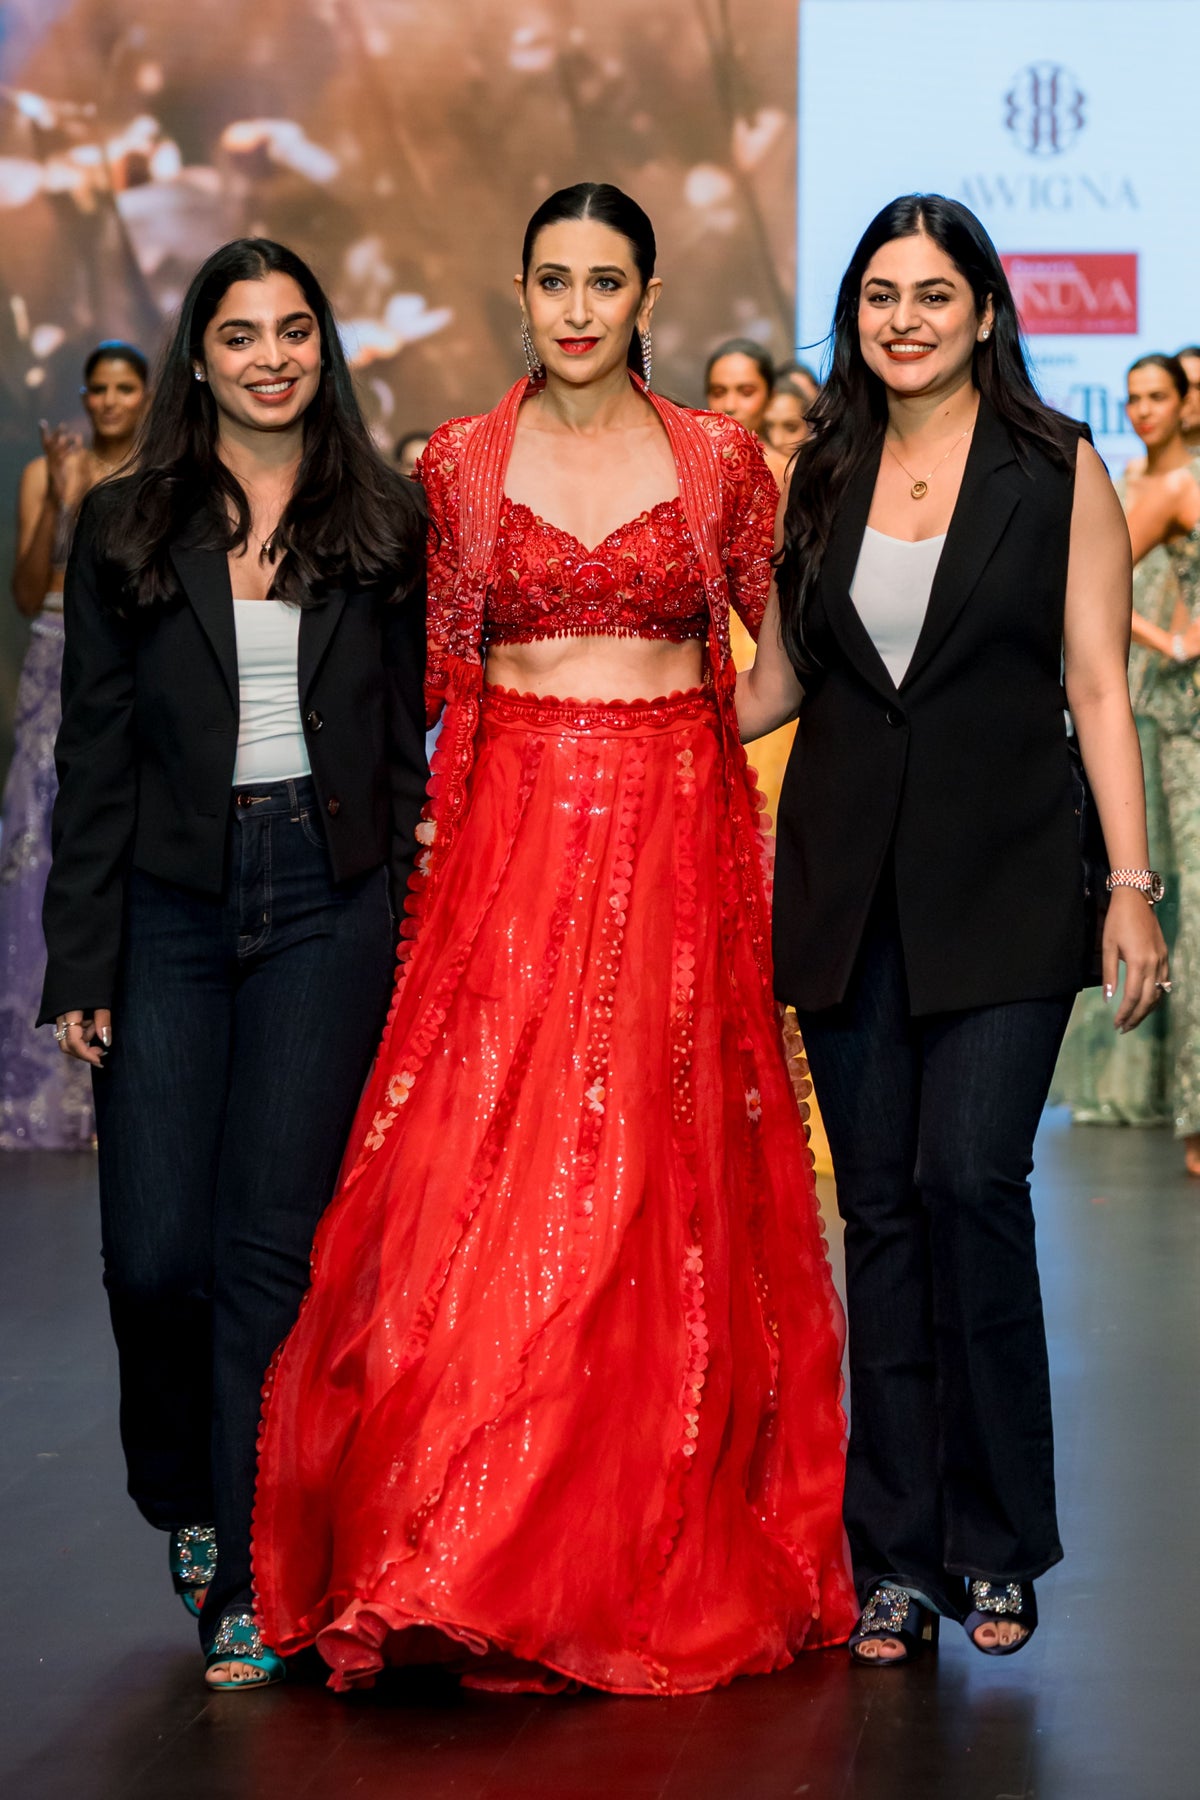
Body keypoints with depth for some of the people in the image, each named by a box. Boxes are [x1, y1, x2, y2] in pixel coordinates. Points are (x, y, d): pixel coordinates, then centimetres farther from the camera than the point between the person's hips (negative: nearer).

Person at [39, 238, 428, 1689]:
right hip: (169, 906, 1)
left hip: (326, 906, 0)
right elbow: (94, 756, 5)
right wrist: (78, 963, -1)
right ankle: (181, 1492, 28)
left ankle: (244, 1583, 6)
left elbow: (408, 734, 9)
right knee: (154, 1250, -2)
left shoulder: (383, 524, 7)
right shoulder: (125, 530, 6)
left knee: (268, 1245, -2)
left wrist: (420, 915, 1)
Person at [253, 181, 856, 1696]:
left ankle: (660, 1555, 12)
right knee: (484, 1170, -8)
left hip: (673, 838, 0)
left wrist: (695, 734, -1)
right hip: (508, 838, 0)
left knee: (658, 1186, 0)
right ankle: (461, 1552, 1)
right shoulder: (460, 463, 6)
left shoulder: (718, 458, 4)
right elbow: (440, 675, 13)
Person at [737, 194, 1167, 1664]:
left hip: (1003, 881, -3)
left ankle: (995, 1541, 3)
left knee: (969, 1181, -14)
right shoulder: (822, 477, 11)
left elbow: (1098, 690, -1)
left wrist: (1133, 885, -7)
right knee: (879, 1206, 4)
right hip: (847, 883, 3)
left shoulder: (1058, 472, 2)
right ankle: (899, 1555, 11)